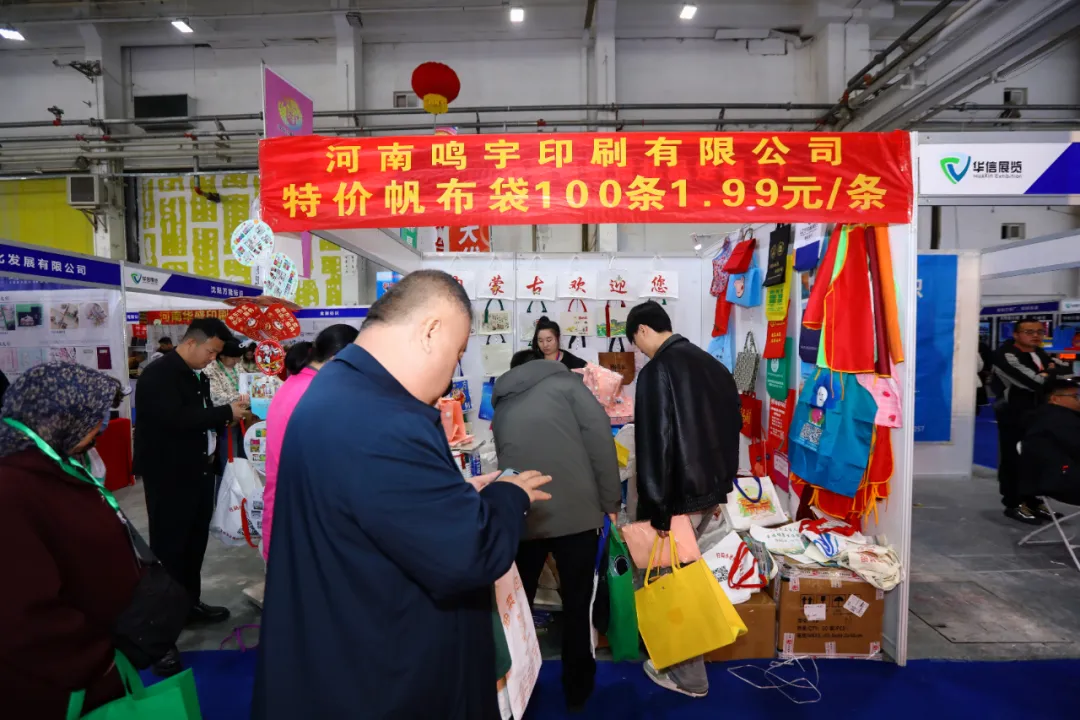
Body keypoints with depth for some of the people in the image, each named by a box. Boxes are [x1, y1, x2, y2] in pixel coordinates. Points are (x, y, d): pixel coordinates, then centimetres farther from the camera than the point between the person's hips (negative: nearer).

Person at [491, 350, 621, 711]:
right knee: (577, 605, 16)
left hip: (521, 517, 4)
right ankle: (577, 688, 31)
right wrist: (610, 500, 0)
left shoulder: (501, 406, 20)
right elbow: (599, 437, -4)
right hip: (575, 511, -3)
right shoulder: (565, 382, 6)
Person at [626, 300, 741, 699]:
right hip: (713, 485, 9)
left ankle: (688, 675, 21)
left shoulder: (657, 371, -18)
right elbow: (733, 422, 13)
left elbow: (655, 443, -21)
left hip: (682, 493, -9)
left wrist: (658, 509, -16)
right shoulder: (711, 364, 7)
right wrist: (722, 477, 20)